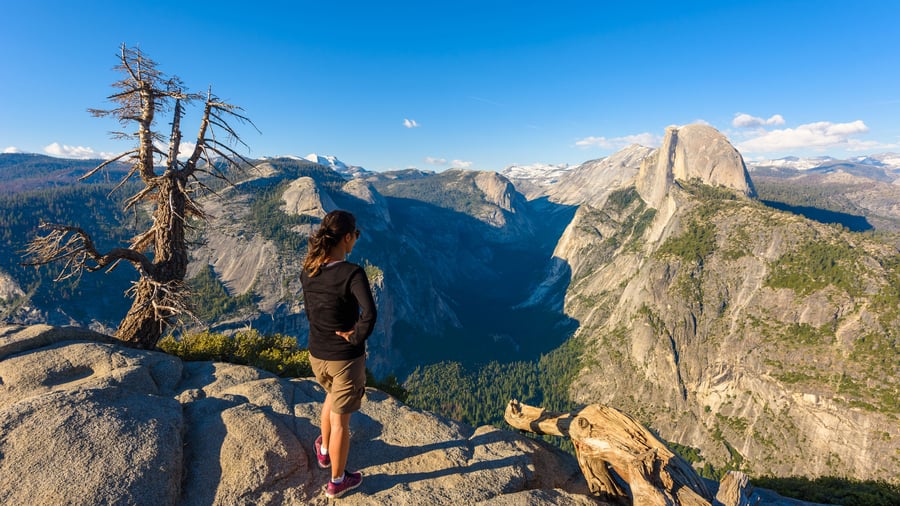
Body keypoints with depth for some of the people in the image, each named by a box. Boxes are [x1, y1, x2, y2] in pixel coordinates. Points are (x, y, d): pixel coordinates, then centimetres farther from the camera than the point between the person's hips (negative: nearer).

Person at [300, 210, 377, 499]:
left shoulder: (308, 271, -5)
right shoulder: (352, 273, -25)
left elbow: (310, 313, 7)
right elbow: (370, 314, -36)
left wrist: (328, 334, 7)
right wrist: (357, 338, -20)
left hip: (316, 355, 6)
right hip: (345, 358, -6)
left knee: (332, 394, 36)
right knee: (340, 420, 14)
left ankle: (324, 451, 55)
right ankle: (337, 482, 37)